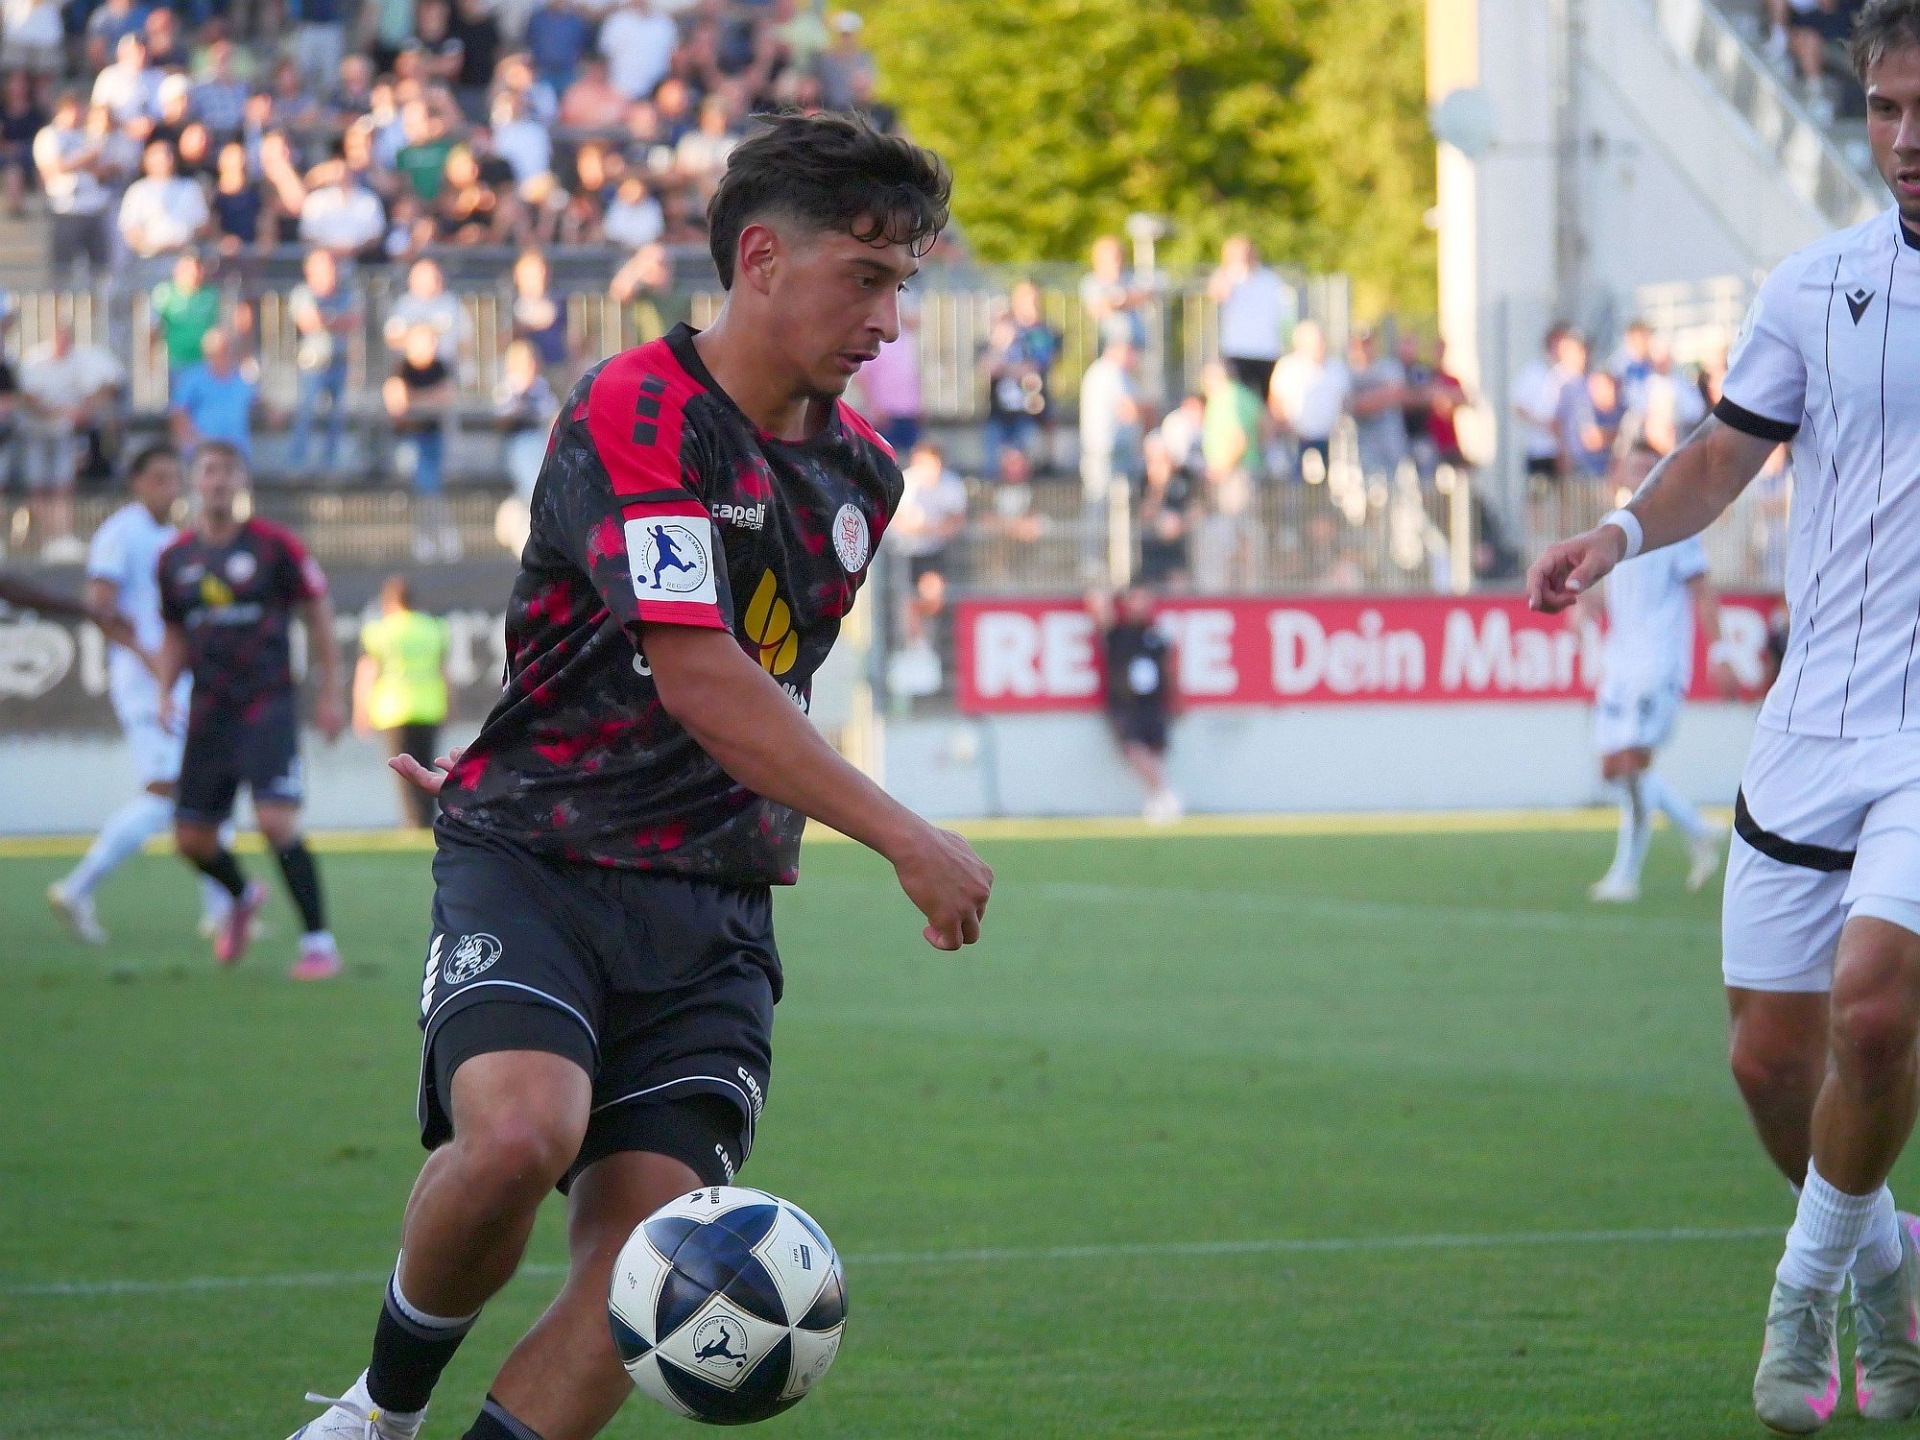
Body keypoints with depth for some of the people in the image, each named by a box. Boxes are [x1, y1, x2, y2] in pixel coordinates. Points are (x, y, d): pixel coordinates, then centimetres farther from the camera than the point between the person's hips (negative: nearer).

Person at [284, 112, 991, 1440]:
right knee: (519, 1131, -32)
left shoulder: (859, 471, 13)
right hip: (536, 868, -6)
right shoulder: (634, 417, -12)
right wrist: (906, 840, -23)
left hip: (712, 912, 6)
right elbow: (699, 679, -21)